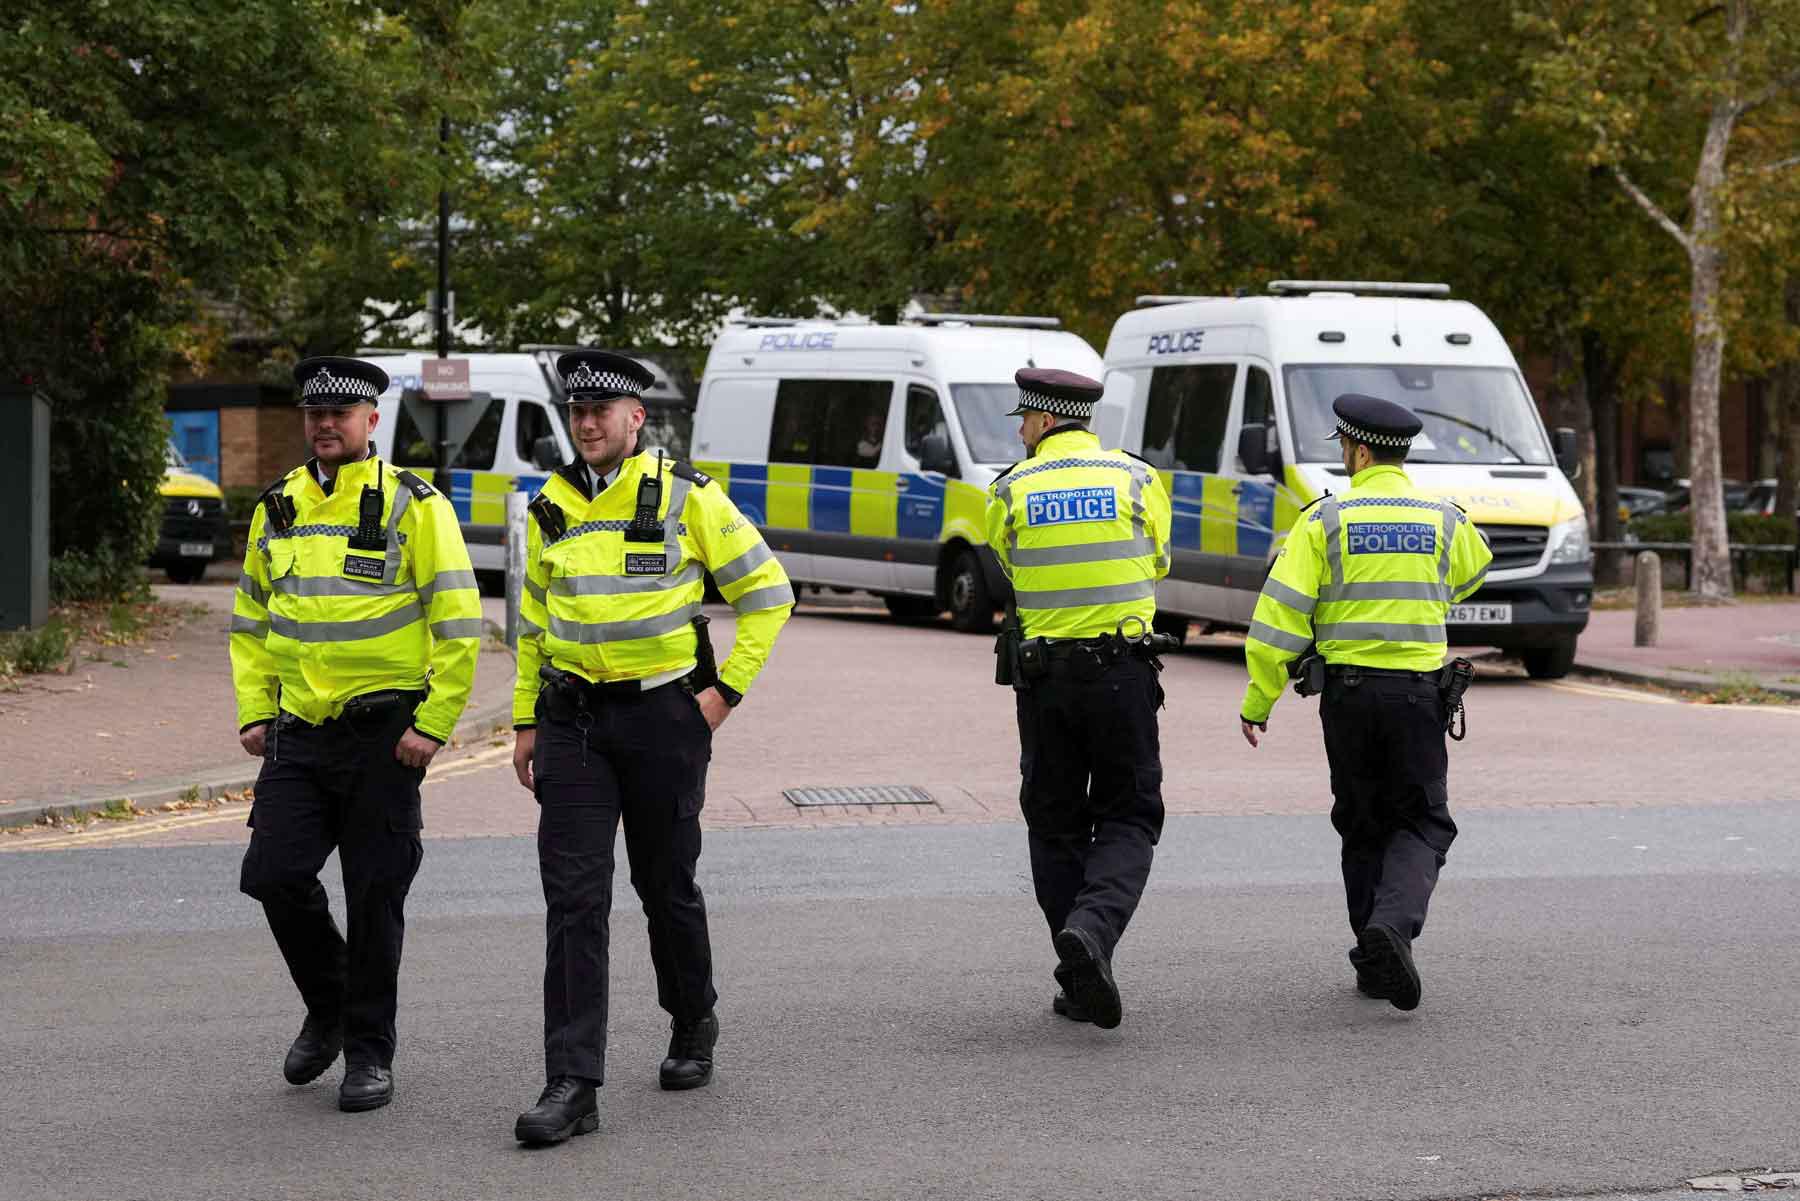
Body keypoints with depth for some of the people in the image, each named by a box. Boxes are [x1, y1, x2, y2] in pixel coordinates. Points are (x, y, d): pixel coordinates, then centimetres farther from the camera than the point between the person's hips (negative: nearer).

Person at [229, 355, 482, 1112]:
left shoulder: (413, 506, -6)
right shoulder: (278, 508, 10)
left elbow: (458, 623, -8)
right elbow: (251, 618, 19)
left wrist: (434, 725, -13)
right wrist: (253, 712, 9)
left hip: (385, 733, -4)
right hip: (299, 732, 4)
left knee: (374, 895, 1)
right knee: (274, 873, -5)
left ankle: (369, 1052, 14)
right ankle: (327, 1008, 20)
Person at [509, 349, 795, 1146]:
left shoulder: (686, 497, -6)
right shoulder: (552, 507, 7)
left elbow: (767, 592, -1)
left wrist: (727, 690, -6)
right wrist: (526, 720, 14)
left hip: (662, 713, -3)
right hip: (572, 720, 3)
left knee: (666, 886, 10)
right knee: (574, 896, -7)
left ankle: (692, 1026, 36)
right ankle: (573, 1086, -10)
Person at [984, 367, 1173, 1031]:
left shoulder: (1009, 490, -1)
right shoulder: (1137, 478, 0)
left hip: (1042, 672, 1)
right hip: (1122, 673, -1)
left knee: (1056, 825, 11)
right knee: (1127, 819, 8)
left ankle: (1081, 985, 9)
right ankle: (1093, 928, -20)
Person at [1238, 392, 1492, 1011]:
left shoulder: (1324, 520, -5)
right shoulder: (1444, 519, 1)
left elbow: (1279, 617, -9)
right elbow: (1471, 573, 25)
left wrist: (1257, 703, -2)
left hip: (1347, 690, 0)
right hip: (1419, 692, 0)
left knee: (1363, 826, 15)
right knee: (1422, 824, 8)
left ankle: (1375, 963, 15)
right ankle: (1392, 924, -19)